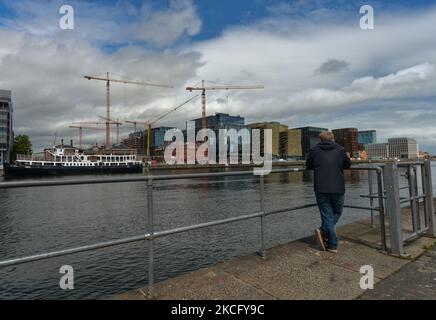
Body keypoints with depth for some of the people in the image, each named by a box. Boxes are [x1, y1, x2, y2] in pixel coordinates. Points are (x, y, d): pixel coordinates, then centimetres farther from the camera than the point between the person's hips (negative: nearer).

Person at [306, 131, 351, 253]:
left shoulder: (314, 150, 4)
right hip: (338, 189, 0)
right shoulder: (340, 150, 5)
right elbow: (348, 165, 17)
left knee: (327, 215, 6)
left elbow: (308, 166, 13)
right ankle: (324, 231, -2)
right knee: (337, 212, 17)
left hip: (321, 189, 0)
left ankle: (332, 245, 3)